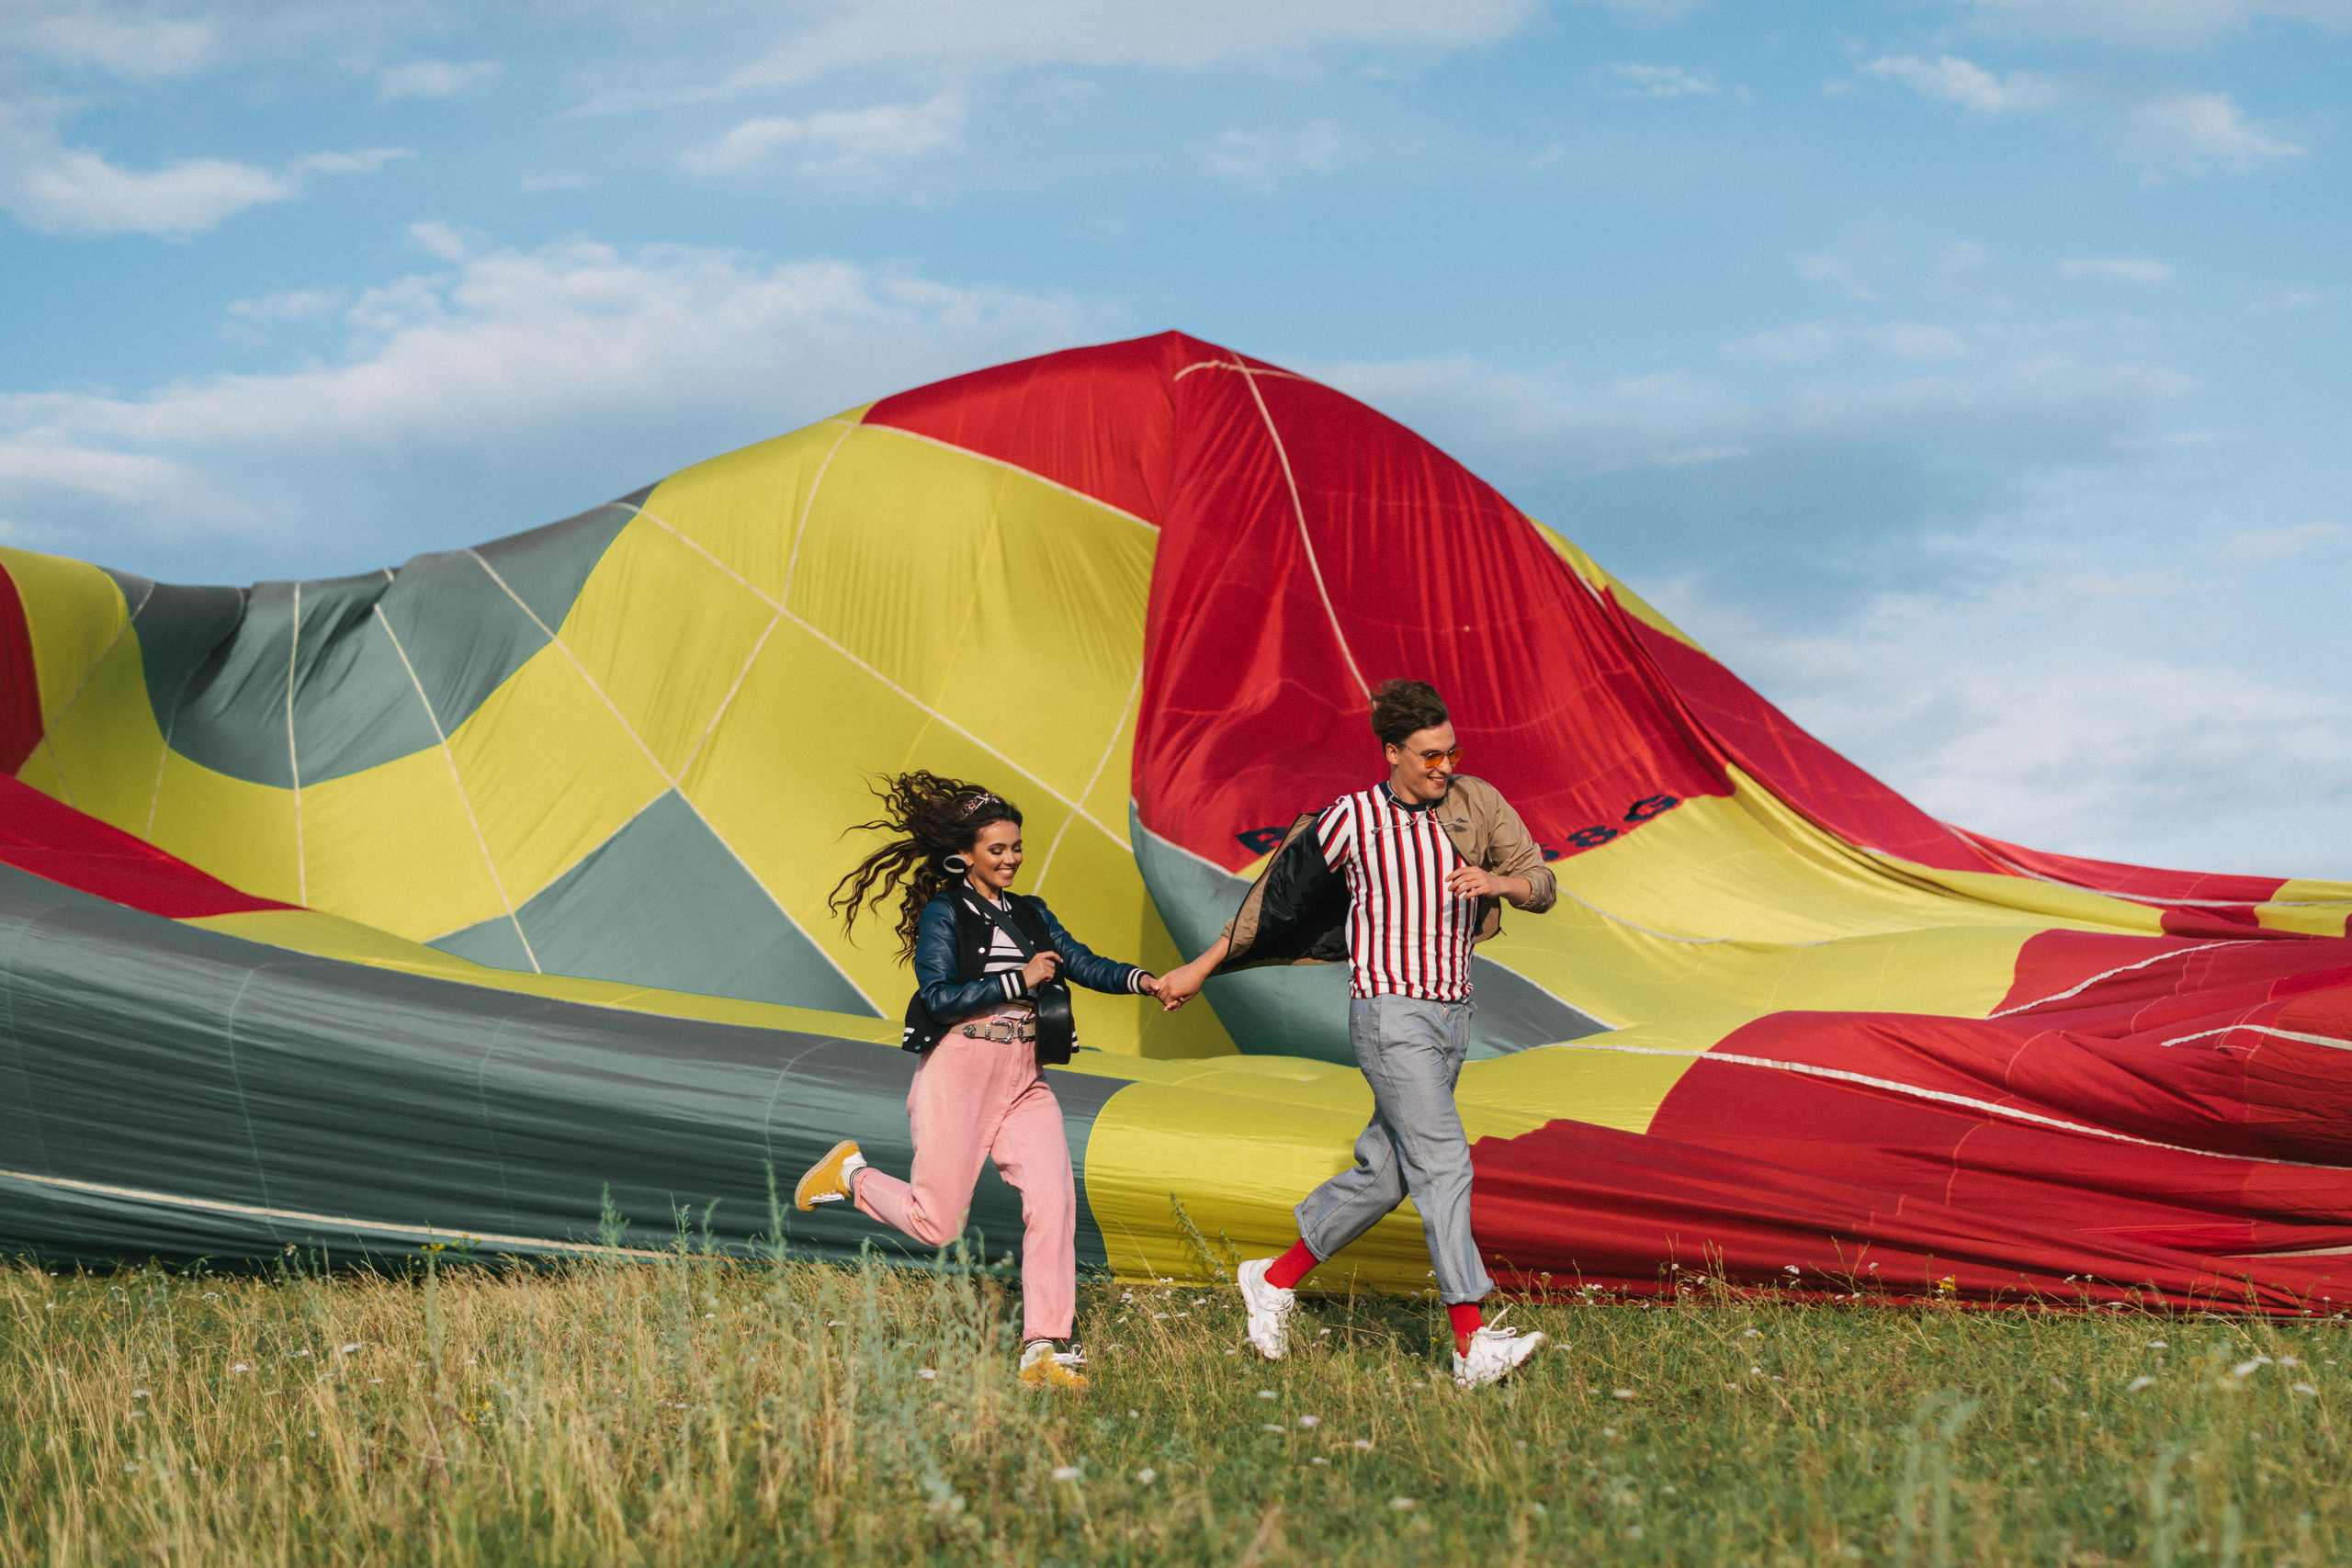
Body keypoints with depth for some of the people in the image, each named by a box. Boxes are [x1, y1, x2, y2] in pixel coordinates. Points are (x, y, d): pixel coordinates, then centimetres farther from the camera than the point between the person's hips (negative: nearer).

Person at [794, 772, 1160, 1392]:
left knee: (1054, 1198, -14)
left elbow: (1085, 964, 7)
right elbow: (940, 997, -13)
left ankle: (1043, 1349, -13)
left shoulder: (1030, 915, 16)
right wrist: (1020, 980, -14)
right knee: (936, 1225, -3)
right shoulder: (943, 914, -2)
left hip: (1025, 1080, 5)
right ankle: (852, 1173, 27)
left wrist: (1140, 980, -11)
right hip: (959, 1071, -5)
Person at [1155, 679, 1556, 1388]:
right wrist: (1199, 969, 11)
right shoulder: (1350, 819, -6)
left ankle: (1275, 1281, 30)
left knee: (1382, 1172, 12)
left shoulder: (1476, 803, 4)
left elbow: (1542, 886, 3)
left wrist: (1497, 882, -20)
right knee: (1443, 1164, -15)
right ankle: (1472, 1343, -18)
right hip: (1388, 1014, -6)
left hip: (1451, 1013, 6)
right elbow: (1275, 900, 5)